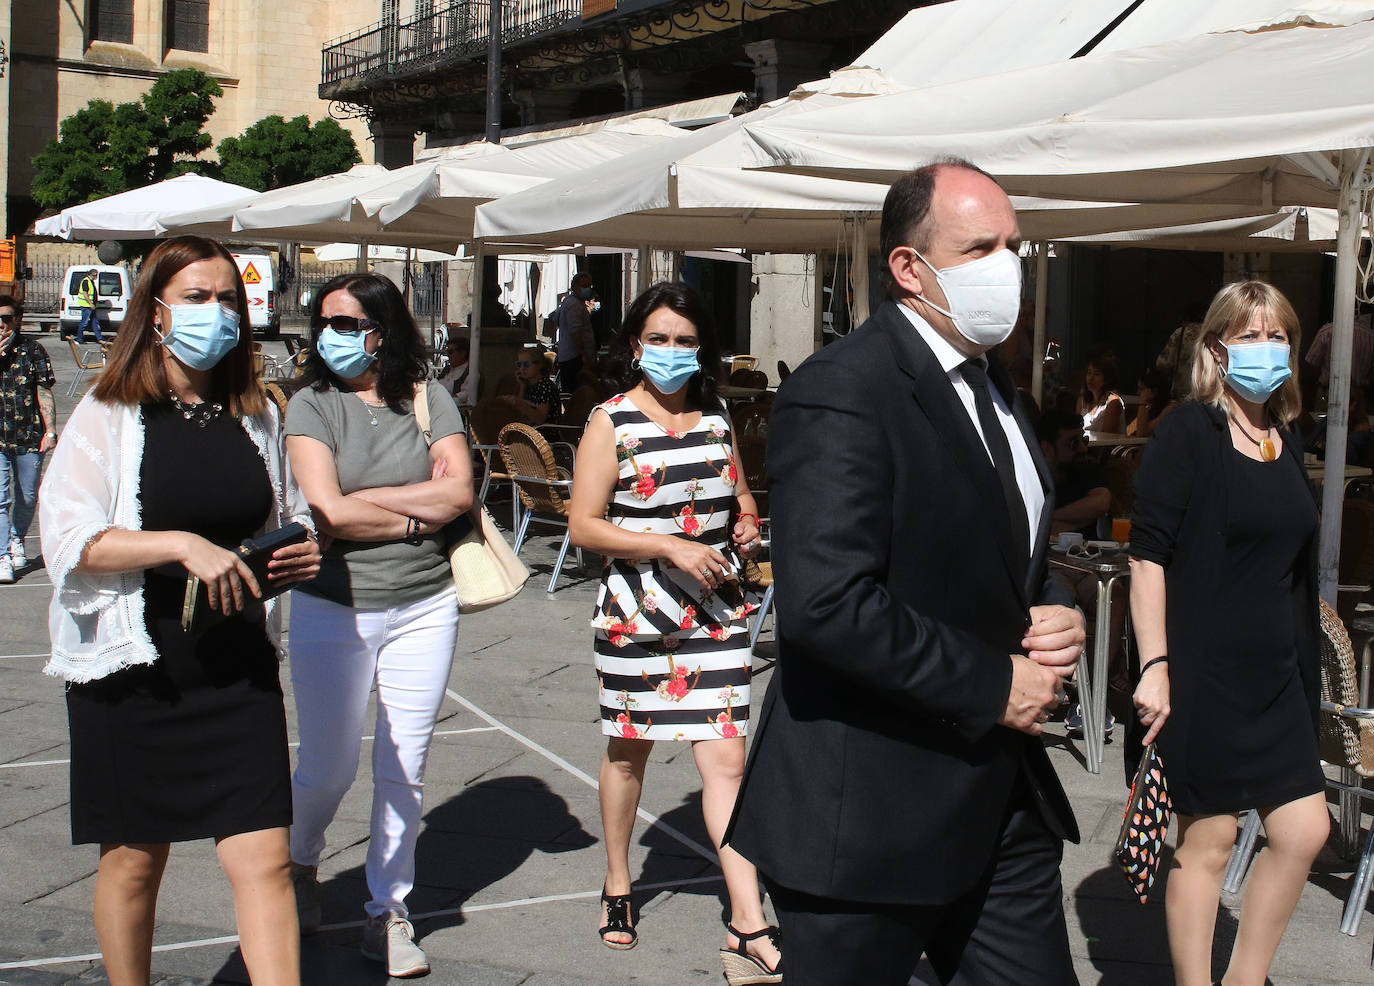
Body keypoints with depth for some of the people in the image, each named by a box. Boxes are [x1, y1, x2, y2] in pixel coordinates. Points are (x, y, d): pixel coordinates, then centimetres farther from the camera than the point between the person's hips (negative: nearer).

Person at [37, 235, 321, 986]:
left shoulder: (256, 415, 9)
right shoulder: (108, 415, -3)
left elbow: (288, 516, 23)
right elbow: (68, 539, -14)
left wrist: (304, 552, 1)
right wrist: (183, 545, -24)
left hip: (240, 670, 3)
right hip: (133, 671, -2)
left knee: (264, 860, -4)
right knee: (133, 860, 11)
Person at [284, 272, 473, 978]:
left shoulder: (428, 400, 3)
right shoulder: (312, 405, -3)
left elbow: (459, 490, -9)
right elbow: (329, 512, -14)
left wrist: (363, 498, -11)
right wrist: (418, 516, -7)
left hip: (424, 609, 2)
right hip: (333, 610, -2)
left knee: (404, 771, 7)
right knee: (328, 766, 6)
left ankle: (388, 910, 23)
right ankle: (299, 864, 37)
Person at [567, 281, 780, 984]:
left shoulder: (716, 417, 8)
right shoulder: (611, 423, -6)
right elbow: (584, 526, -11)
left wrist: (746, 522, 1)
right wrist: (671, 548, -19)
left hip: (717, 610, 3)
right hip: (637, 611, -2)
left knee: (725, 758, -5)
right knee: (628, 748, 15)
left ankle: (748, 929, -5)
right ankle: (618, 884, 36)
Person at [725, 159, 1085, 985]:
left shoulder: (993, 387, 14)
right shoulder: (841, 392, -17)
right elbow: (823, 602, -28)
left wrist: (1058, 614, 2)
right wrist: (993, 686, -19)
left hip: (1003, 802, 8)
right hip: (871, 818, -8)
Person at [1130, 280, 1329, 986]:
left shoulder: (1284, 443, 11)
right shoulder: (1188, 434, -10)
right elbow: (1147, 555, -15)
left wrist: (1304, 663, 18)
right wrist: (1154, 666, -20)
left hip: (1274, 674, 7)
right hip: (1201, 671, -7)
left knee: (1304, 830, 7)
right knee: (1208, 839, 2)